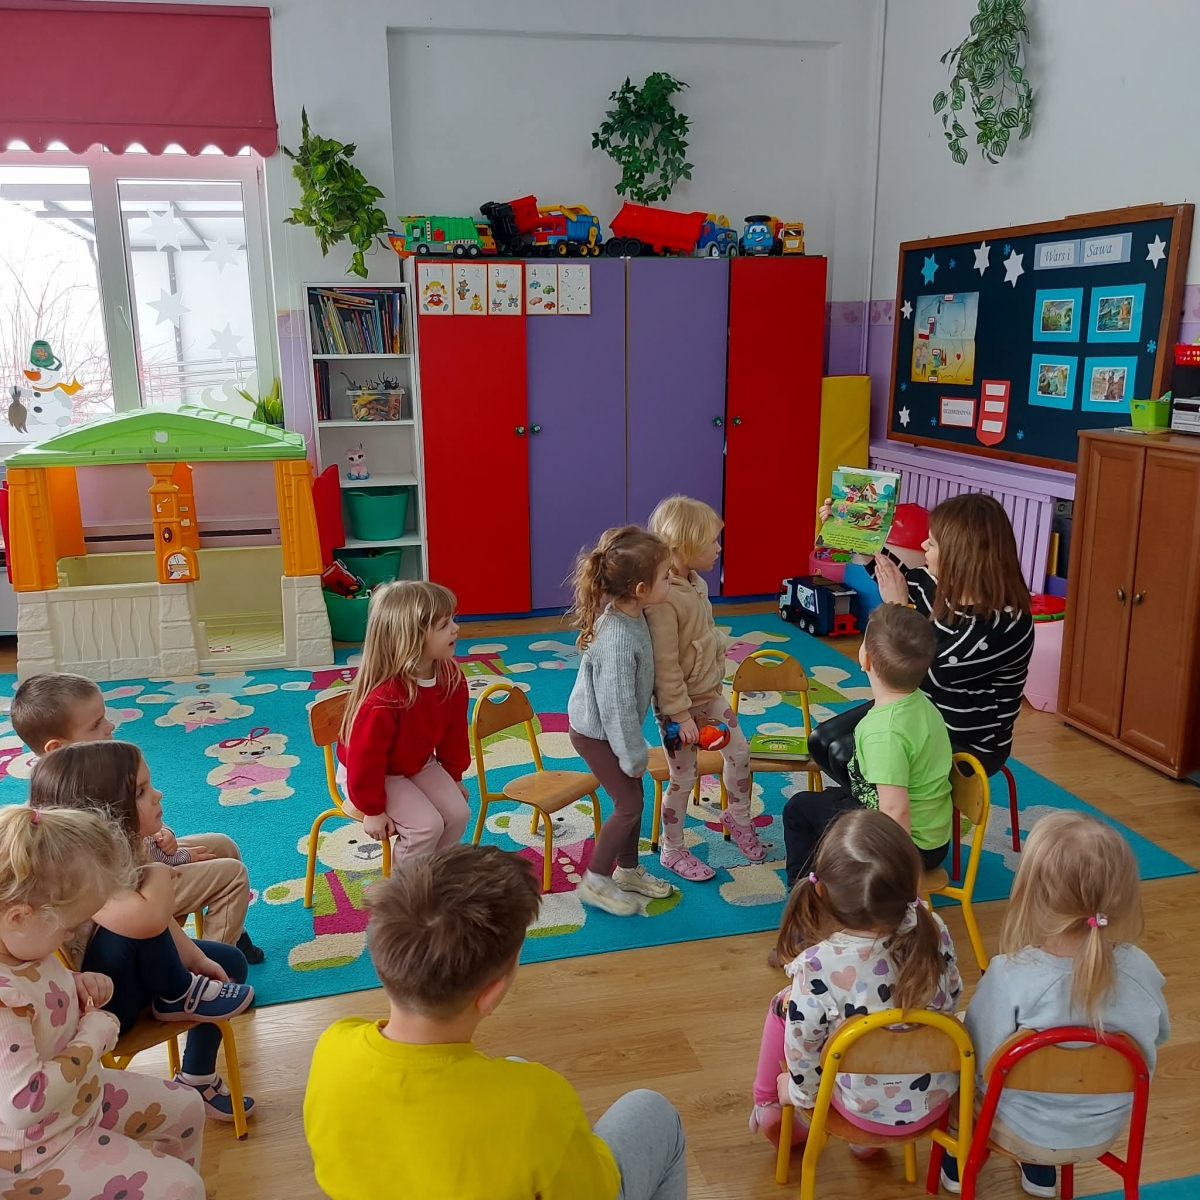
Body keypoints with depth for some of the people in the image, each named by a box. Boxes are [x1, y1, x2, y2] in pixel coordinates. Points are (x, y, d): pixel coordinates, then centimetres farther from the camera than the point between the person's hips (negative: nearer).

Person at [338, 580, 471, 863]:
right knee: (426, 824, -21)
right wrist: (373, 810, -18)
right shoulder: (382, 700, -38)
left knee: (458, 812, -8)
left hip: (419, 764, 7)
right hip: (376, 773, -7)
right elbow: (364, 759, -27)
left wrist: (454, 777, 10)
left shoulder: (450, 676, -14)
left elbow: (454, 732, 2)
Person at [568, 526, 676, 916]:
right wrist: (634, 755, -17)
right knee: (629, 803, 2)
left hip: (609, 725, 9)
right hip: (596, 732, -9)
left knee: (634, 796, 19)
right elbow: (617, 706, -29)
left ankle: (628, 869, 38)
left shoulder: (629, 613, -7)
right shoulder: (617, 639, -36)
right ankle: (595, 881, 19)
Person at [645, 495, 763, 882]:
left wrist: (712, 687, 19)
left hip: (709, 693, 9)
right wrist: (683, 715, -22)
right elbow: (665, 667, -26)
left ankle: (737, 817, 44)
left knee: (739, 750, 19)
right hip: (678, 704, -9)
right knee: (684, 778, 6)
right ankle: (672, 851, 27)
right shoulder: (662, 598, -29)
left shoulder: (697, 583, 0)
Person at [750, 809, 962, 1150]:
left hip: (866, 1108, -3)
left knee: (785, 1004, 14)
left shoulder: (819, 966, -31)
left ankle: (767, 1104, 34)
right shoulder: (933, 931, -20)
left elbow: (803, 1043, -18)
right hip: (936, 1098, 3)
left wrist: (802, 1092, 3)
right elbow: (952, 996, -2)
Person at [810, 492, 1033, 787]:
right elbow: (900, 577, 16)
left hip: (966, 744, -8)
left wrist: (899, 607, -23)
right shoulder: (940, 584, -8)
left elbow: (925, 673, -29)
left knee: (846, 755, -18)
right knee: (823, 740, 5)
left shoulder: (1001, 624, -31)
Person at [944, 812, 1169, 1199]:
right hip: (1103, 1134, 4)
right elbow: (1158, 1036, 0)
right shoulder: (1140, 968, -20)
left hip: (1021, 1133, -4)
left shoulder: (1010, 977, -33)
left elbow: (980, 1062, -22)